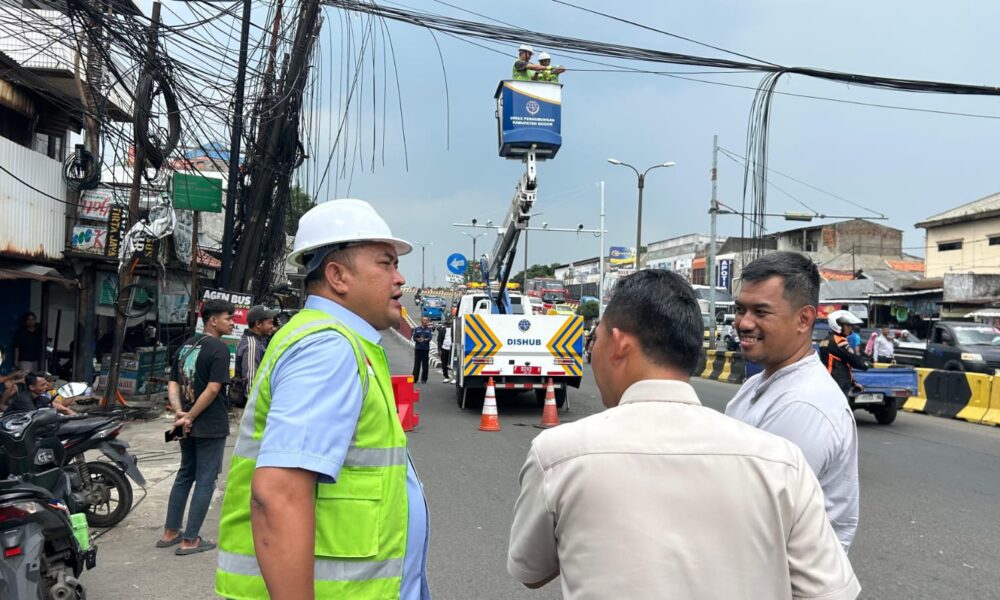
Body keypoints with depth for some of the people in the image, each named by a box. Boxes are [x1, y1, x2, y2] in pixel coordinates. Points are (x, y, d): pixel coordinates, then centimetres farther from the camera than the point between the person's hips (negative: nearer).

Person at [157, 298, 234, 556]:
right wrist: (190, 417, -13)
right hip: (211, 426, -8)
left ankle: (170, 532, 26)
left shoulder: (186, 346, 10)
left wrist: (180, 412, -4)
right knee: (205, 481, 2)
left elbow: (172, 383, 7)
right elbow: (212, 389, -21)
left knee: (184, 475, 19)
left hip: (189, 426, 8)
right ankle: (190, 540, 7)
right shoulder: (219, 348, -14)